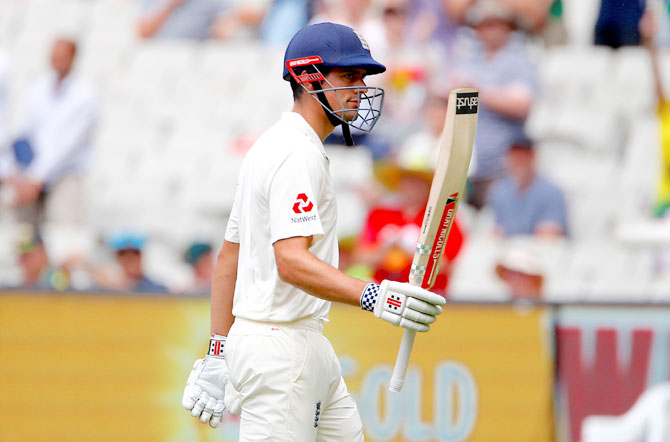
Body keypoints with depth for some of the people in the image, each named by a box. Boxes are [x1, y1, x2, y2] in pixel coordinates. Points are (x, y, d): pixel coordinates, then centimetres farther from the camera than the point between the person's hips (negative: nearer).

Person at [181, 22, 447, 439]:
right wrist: (372, 296, -38)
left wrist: (219, 353, 19)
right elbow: (291, 261, -27)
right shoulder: (299, 154, -15)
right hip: (283, 348, -10)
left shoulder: (272, 147, 17)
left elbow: (228, 256, 19)